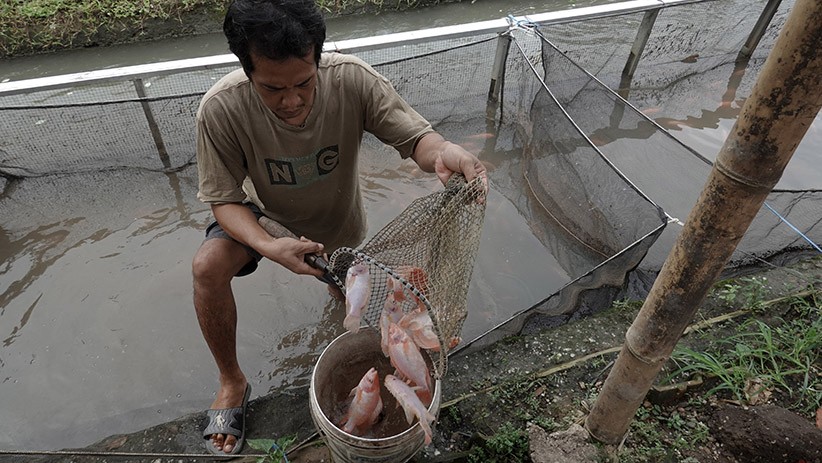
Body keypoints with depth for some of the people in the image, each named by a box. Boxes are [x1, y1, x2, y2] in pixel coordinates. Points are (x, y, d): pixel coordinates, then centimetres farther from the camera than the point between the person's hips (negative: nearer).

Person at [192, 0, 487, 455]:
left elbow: (414, 136, -32)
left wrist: (442, 152, -57)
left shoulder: (351, 79, -33)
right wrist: (268, 246, -43)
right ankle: (232, 381, 0)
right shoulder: (220, 110, -33)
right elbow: (224, 199, -23)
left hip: (337, 217, 2)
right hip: (263, 212, -1)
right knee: (207, 267, -26)